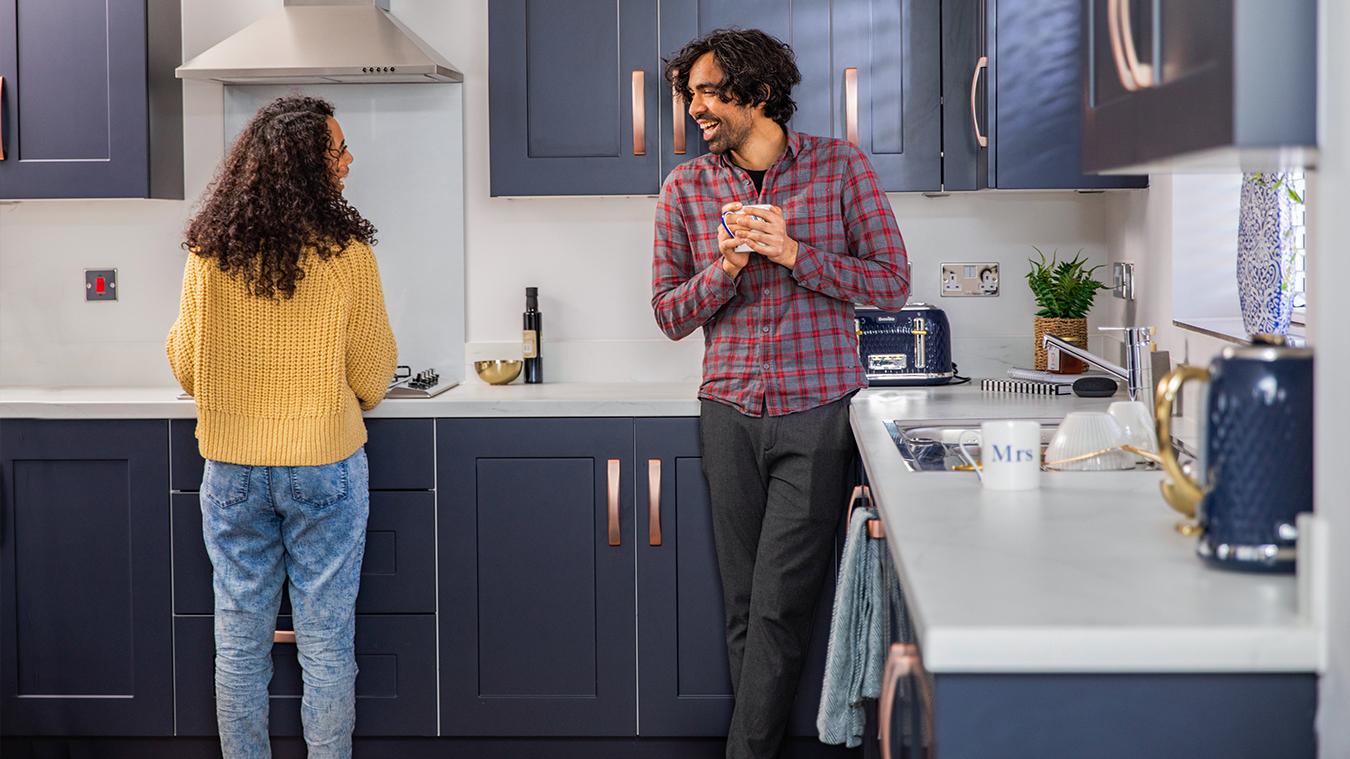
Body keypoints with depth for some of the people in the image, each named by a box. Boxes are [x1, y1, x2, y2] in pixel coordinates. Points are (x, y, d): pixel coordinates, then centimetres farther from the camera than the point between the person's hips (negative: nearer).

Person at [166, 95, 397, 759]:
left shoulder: (207, 253, -4)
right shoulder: (346, 253, -13)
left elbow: (184, 363, 5)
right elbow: (372, 371, -5)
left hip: (231, 464, 3)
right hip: (324, 462, -3)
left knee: (240, 635, 13)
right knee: (325, 640, 7)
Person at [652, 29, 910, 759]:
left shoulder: (839, 166, -1)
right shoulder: (686, 188, 4)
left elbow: (892, 284, -3)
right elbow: (670, 314, 5)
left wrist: (793, 253, -14)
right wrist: (728, 265, -14)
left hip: (817, 412, -2)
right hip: (730, 416, 3)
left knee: (779, 605, -6)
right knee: (744, 607, 7)